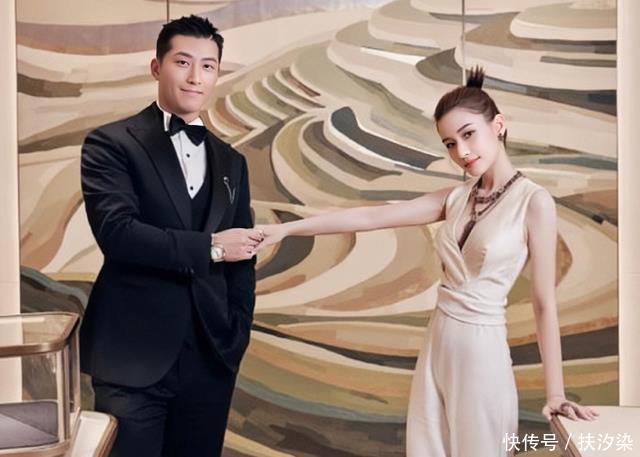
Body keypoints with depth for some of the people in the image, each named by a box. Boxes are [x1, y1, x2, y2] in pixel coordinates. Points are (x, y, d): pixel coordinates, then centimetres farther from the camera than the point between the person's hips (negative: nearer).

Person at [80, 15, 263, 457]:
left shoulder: (231, 161, 14)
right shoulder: (111, 143, -2)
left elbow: (242, 259, 15)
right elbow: (116, 232, -17)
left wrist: (238, 336, 5)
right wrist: (210, 247, -12)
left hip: (210, 356, 5)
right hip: (134, 356, -4)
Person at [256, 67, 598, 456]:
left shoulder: (534, 201, -11)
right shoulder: (455, 198, 6)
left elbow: (544, 303, -10)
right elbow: (368, 217, 3)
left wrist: (556, 394, -9)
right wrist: (287, 228, -1)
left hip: (481, 351, -6)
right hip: (437, 345, 6)